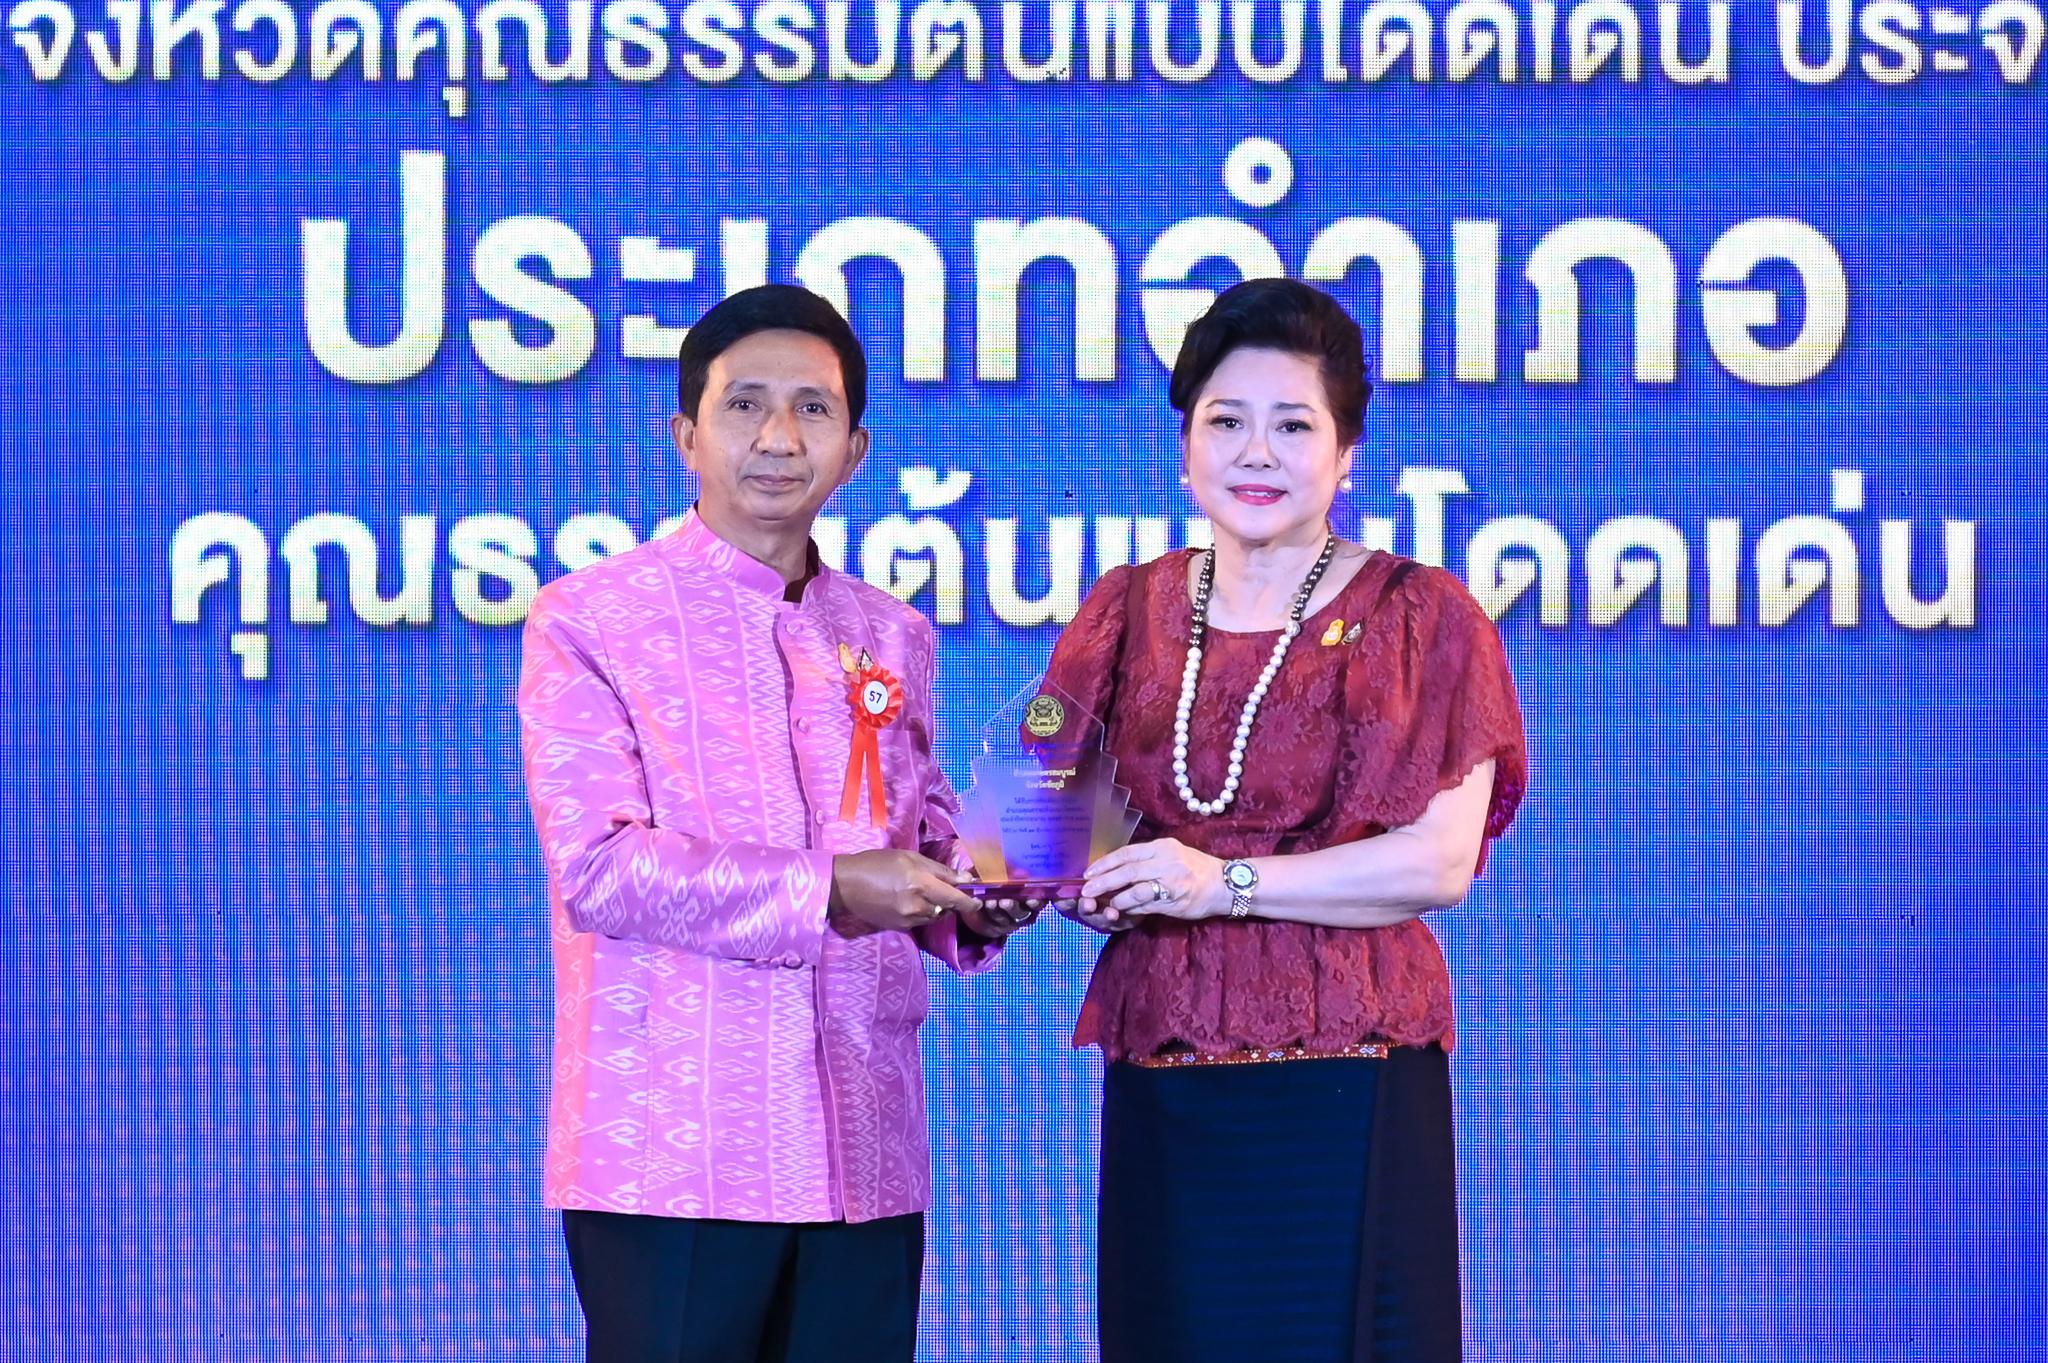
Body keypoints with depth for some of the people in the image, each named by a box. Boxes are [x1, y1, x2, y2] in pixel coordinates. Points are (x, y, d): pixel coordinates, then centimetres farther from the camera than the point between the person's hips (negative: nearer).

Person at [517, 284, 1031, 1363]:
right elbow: (597, 868, -11)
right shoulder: (589, 619, -2)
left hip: (862, 1153, 5)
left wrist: (973, 898, -2)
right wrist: (824, 895, -18)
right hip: (670, 1151, -5)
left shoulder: (890, 637, 16)